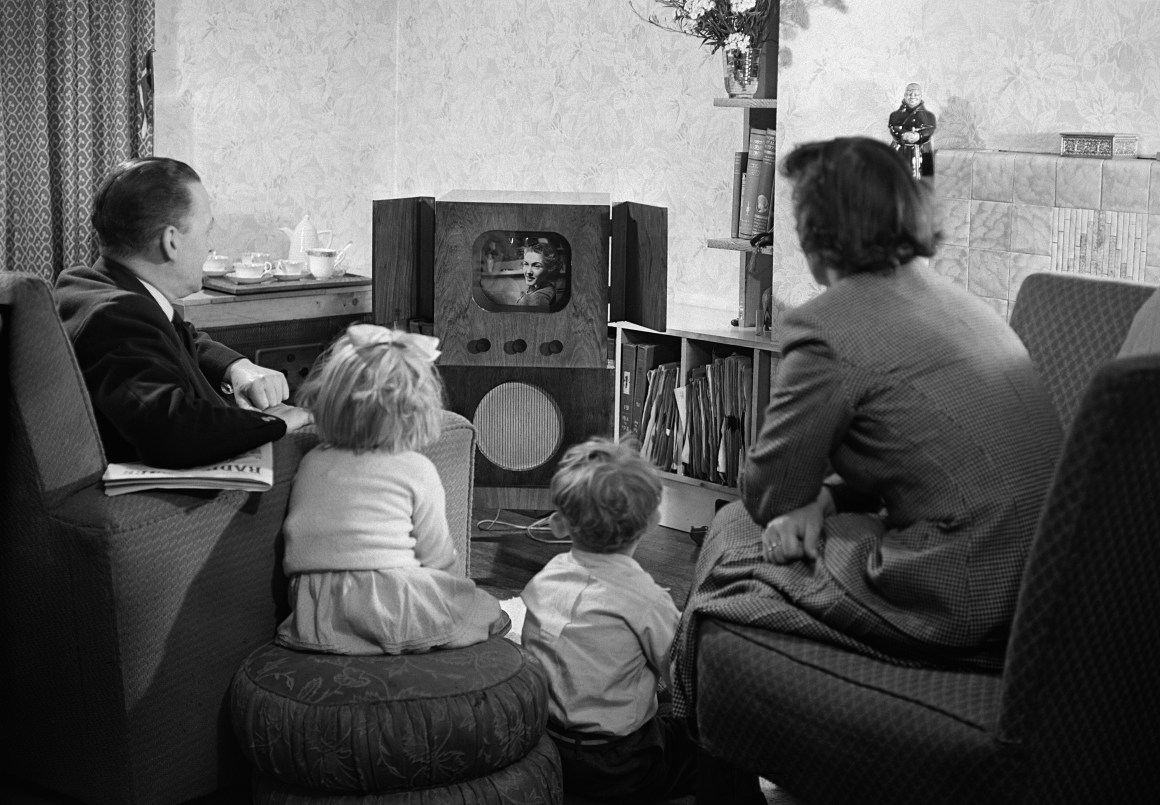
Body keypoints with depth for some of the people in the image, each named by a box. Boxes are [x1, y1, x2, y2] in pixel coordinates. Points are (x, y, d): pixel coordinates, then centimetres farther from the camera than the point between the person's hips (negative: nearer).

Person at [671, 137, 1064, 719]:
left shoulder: (826, 328, -14)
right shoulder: (952, 299, 14)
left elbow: (766, 495, -4)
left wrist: (811, 498, 18)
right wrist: (822, 498, 6)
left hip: (960, 605, -9)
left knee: (733, 532, 10)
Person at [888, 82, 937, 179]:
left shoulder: (928, 115, 10)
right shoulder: (896, 115, 12)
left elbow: (929, 130, -8)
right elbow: (893, 129, -5)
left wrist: (919, 136, -31)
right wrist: (904, 135, -28)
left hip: (922, 155, 0)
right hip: (901, 153, 1)